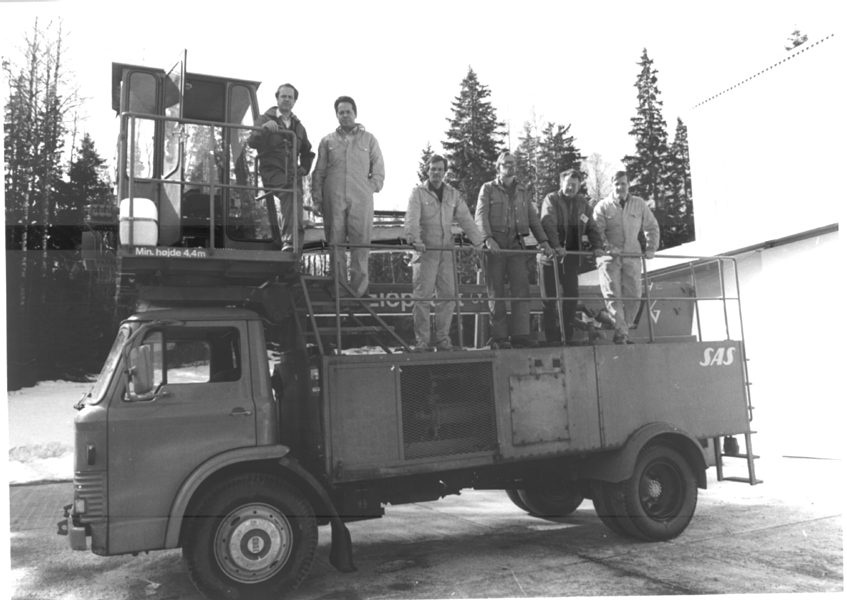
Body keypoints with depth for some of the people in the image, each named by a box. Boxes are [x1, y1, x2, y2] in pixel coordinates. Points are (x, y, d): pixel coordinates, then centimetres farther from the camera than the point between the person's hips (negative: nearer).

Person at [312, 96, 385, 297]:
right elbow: (319, 172, 12)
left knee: (360, 244, -5)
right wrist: (317, 198, 3)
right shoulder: (327, 141, 15)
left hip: (361, 202, -1)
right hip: (333, 201, 1)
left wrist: (369, 189, 1)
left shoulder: (369, 140, 14)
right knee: (335, 244, -1)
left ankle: (359, 290, -2)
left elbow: (379, 171, 13)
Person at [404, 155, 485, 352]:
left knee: (448, 295, 2)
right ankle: (422, 340, -2)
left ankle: (443, 339, 10)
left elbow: (466, 218, 12)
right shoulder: (418, 192, 2)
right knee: (422, 296, -7)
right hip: (425, 249, -4)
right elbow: (412, 218, -13)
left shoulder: (452, 194, 16)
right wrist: (415, 239, -29)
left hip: (447, 250, 4)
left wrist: (478, 241, 3)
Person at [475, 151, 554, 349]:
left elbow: (533, 218, 18)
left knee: (521, 288, -6)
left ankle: (520, 335, -6)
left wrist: (543, 241, 7)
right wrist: (488, 238, -21)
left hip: (516, 244, 3)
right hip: (495, 245, -3)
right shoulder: (488, 189, 7)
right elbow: (481, 216, -5)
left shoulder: (522, 192, 20)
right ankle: (499, 337, 2)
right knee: (496, 292, -2)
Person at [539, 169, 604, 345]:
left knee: (572, 294, 1)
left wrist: (597, 246, -6)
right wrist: (556, 246, -32)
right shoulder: (551, 200, -4)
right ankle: (552, 337, 4)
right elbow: (549, 224, -19)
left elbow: (591, 227, 11)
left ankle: (568, 335, 9)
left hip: (572, 254, 4)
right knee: (549, 296, -1)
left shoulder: (582, 203, 11)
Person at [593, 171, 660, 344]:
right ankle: (621, 332, -14)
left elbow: (652, 227, 16)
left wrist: (651, 248, 4)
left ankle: (623, 332, 14)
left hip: (632, 256, 3)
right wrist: (606, 247, -24)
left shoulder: (639, 204, 9)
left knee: (633, 296, 2)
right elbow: (597, 230, -9)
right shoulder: (603, 206, 1)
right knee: (613, 295, -12)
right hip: (609, 256, -3)